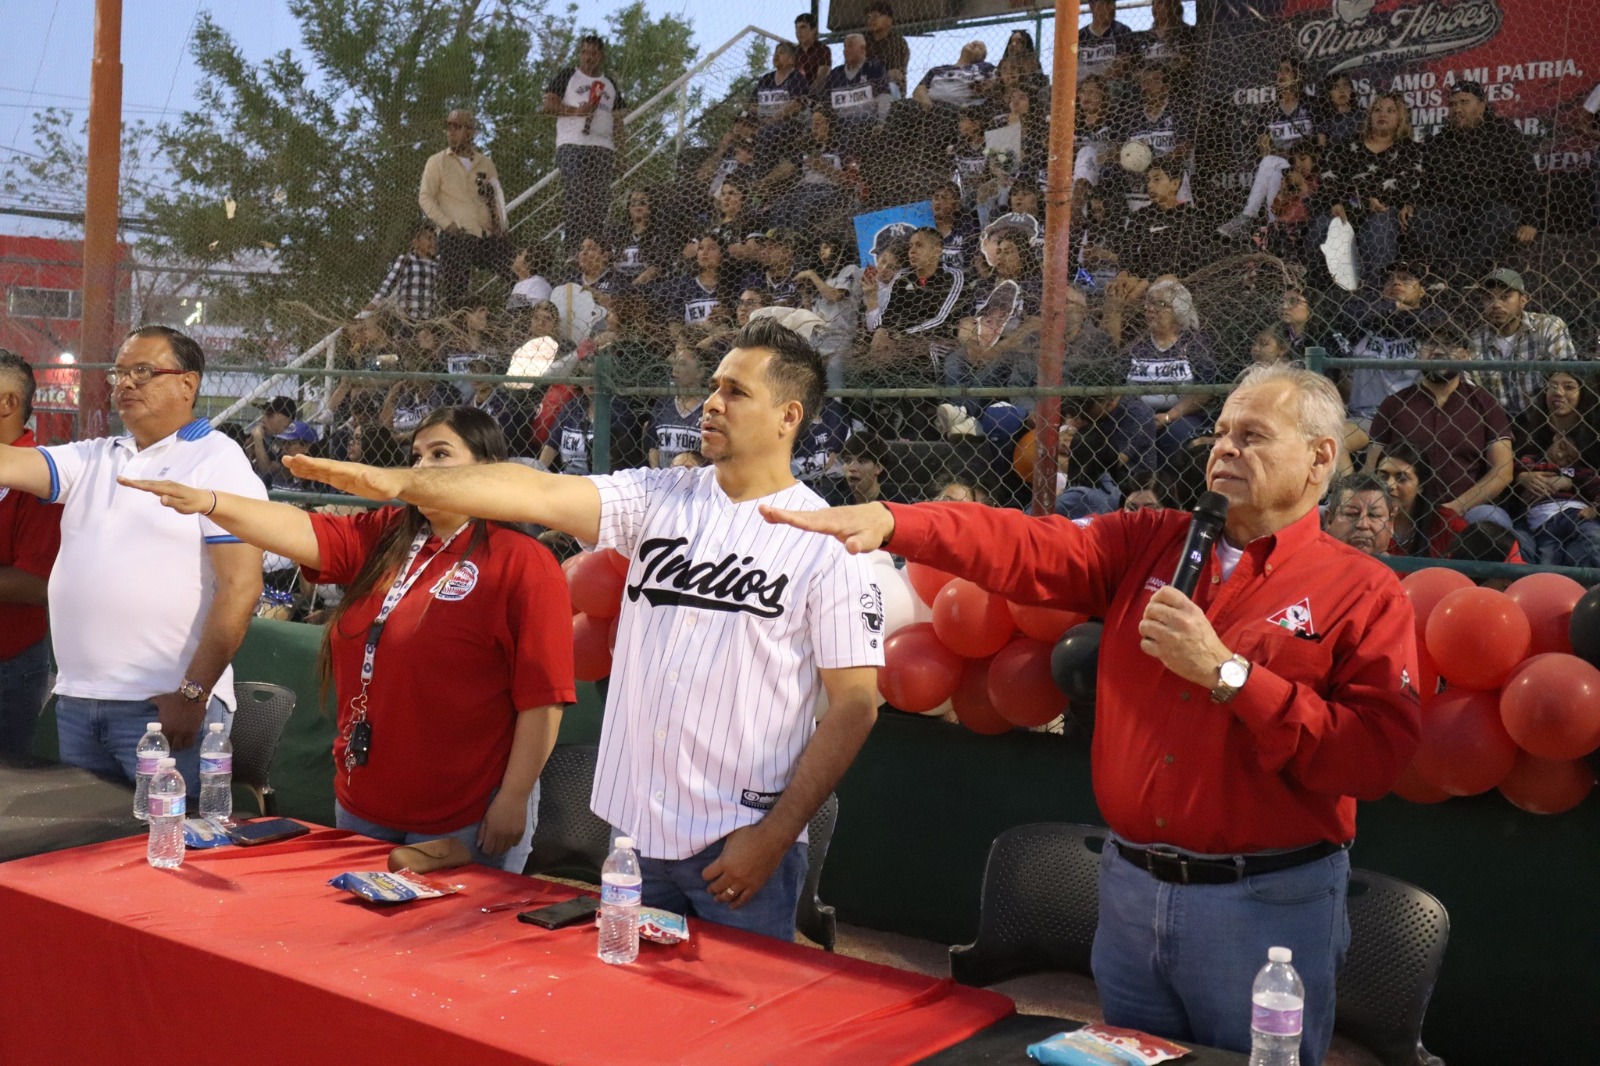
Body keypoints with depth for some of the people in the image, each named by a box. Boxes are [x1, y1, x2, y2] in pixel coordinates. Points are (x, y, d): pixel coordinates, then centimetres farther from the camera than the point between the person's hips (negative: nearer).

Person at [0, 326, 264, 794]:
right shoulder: (91, 458, 14)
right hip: (75, 700, 6)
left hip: (165, 704, -6)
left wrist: (192, 693, -16)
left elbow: (240, 586, -14)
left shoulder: (217, 462, -6)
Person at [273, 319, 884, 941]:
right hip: (630, 827, 4)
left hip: (740, 843, -4)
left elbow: (856, 702, -8)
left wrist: (774, 836, -12)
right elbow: (540, 494, -6)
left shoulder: (826, 542, -7)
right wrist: (399, 483, -18)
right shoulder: (659, 498, 5)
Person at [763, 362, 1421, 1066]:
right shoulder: (1148, 546, 6)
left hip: (1267, 903, -4)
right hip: (1128, 887, 4)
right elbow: (1023, 549, -7)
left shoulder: (1364, 593, -7)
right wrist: (889, 524, -22)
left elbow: (1379, 756, -17)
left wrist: (1227, 674, -21)